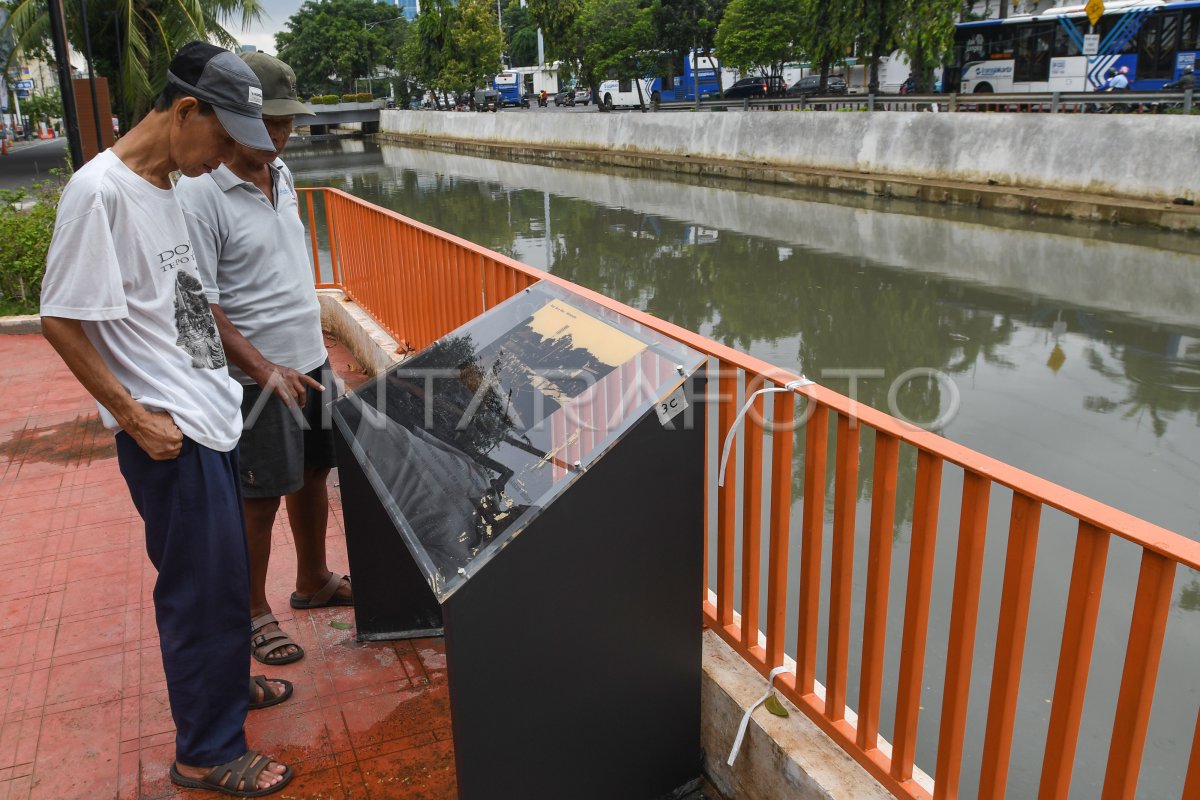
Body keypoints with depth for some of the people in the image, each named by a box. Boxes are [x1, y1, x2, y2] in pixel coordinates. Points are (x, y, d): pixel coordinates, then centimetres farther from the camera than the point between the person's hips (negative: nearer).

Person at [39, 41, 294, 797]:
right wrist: (135, 417, -16)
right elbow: (61, 320, -17)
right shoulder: (100, 191, -17)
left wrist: (261, 365, 14)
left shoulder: (163, 185, 9)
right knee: (204, 587, 2)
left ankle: (226, 684, 42)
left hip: (211, 417, 9)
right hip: (170, 434, -8)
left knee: (226, 574, 21)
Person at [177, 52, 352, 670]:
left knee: (313, 475, 19)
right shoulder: (199, 194, -18)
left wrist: (311, 354, 15)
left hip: (310, 360, 8)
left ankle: (313, 581, 39)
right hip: (258, 377, -7)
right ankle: (253, 612, 25)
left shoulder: (280, 173, 6)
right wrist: (265, 370, -24)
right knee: (261, 499, 5)